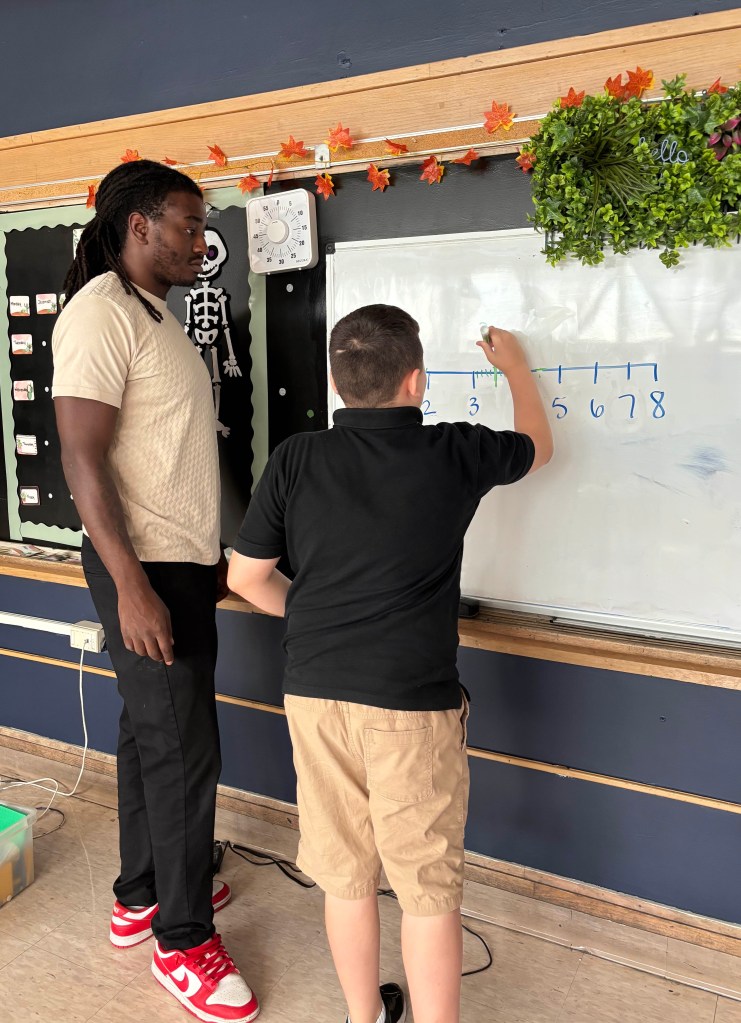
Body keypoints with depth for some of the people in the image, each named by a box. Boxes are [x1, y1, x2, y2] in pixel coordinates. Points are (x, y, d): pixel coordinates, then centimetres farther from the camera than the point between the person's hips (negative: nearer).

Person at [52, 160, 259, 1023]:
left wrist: (209, 556, 19)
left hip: (184, 563, 9)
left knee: (151, 735, 18)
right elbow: (82, 454, -20)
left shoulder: (154, 314, 15)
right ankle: (183, 942, 16)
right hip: (146, 569, -9)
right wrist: (131, 586, -24)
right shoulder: (102, 311, -14)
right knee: (184, 750, -2)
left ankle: (141, 895, 35)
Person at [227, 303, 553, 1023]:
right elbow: (537, 445, 15)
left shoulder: (295, 459, -3)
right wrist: (515, 367, 32)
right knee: (428, 890, 11)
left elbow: (245, 576, 2)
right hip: (412, 705, -3)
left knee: (345, 876, 19)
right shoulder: (454, 453, -6)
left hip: (315, 694, 4)